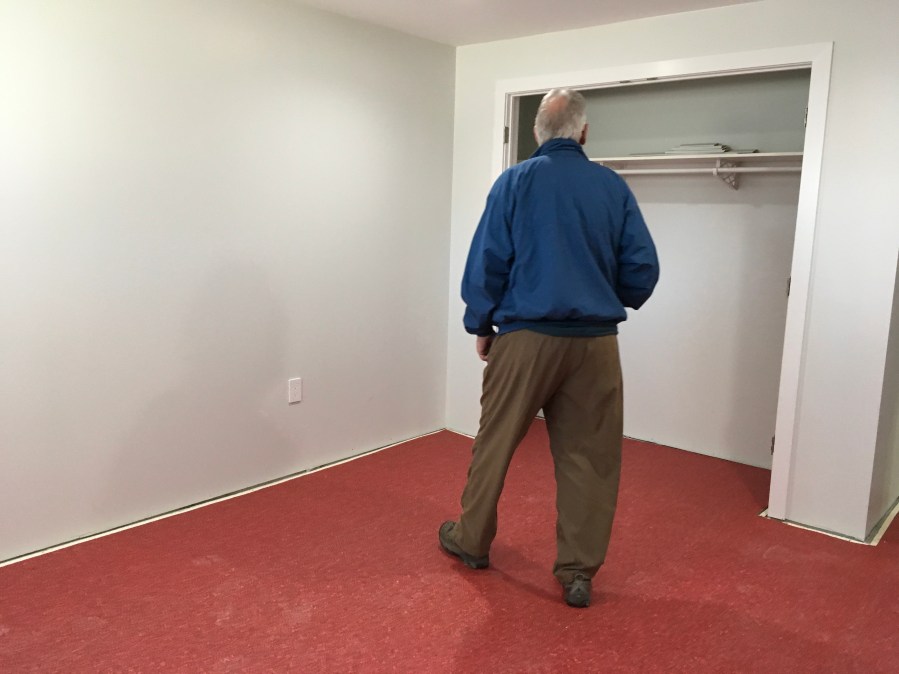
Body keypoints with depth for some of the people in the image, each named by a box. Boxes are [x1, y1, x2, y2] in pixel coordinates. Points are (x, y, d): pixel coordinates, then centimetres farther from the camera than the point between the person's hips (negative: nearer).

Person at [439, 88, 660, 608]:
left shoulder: (515, 182, -3)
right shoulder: (614, 187, 2)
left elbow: (487, 262, -6)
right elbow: (643, 269, 1)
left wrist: (480, 326, 7)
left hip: (525, 337, -1)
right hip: (595, 342, 2)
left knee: (495, 444, 14)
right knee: (589, 457, 10)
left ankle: (472, 541, 30)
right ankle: (579, 571, 17)